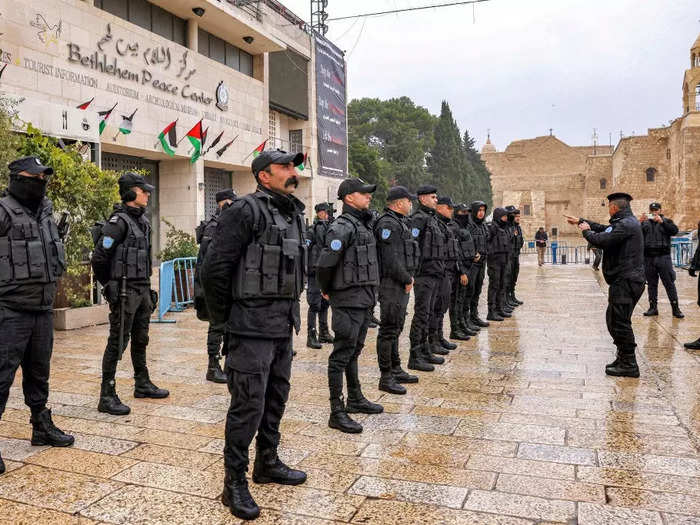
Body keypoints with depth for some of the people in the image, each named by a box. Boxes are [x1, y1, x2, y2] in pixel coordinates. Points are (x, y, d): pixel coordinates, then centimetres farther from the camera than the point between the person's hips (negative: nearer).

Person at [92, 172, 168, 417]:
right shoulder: (118, 222, -14)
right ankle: (107, 396, 2)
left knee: (140, 339, 18)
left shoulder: (143, 221, 13)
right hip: (125, 292, -9)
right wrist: (110, 285, -4)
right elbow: (99, 257, -15)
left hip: (142, 290, 9)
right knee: (117, 342, -4)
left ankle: (142, 384, 32)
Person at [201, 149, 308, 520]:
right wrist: (222, 316, -7)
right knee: (248, 404, -3)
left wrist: (291, 308, 17)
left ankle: (267, 463, 36)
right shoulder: (246, 211, -13)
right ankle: (234, 483, 12)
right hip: (252, 326, -8)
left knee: (276, 397, 18)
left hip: (283, 325, 8)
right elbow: (214, 267, -16)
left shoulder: (295, 214, 12)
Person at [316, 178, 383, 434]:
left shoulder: (364, 225, 15)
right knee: (342, 355, -4)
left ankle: (355, 399, 33)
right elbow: (325, 262, -24)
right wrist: (326, 291, -9)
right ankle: (337, 412, 3)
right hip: (348, 301, -9)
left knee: (354, 352, 20)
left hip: (365, 301, 9)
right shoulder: (342, 227, -16)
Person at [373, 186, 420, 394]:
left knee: (396, 328, 17)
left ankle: (396, 370, 28)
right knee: (388, 330, -6)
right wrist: (407, 280, -12)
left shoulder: (400, 222, 18)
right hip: (391, 285, -11)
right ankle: (386, 377, 0)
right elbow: (391, 260, -22)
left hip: (401, 285, 11)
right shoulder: (387, 224, -16)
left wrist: (409, 277, 12)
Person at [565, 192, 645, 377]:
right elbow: (604, 229, 30)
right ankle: (623, 358, 24)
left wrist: (586, 231, -3)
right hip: (626, 280, 11)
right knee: (614, 319, 17)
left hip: (625, 281, -11)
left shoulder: (625, 225, -17)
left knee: (620, 322, -6)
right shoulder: (628, 222, 17)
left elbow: (601, 240, -23)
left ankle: (628, 365, -1)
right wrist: (581, 221, 35)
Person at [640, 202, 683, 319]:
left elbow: (675, 230, -10)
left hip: (663, 257, -2)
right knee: (651, 284, 7)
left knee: (669, 283, -2)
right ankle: (653, 307, 14)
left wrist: (662, 222, -21)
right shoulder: (645, 223, 12)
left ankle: (675, 308, 2)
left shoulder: (666, 221, 8)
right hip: (648, 258, 2)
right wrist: (640, 222, -17)